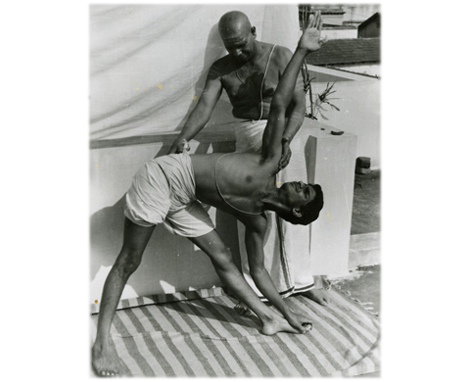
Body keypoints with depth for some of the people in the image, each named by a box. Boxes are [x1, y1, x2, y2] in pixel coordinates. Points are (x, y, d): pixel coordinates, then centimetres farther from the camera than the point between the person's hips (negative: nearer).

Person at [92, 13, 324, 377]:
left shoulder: (256, 219, 4)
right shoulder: (272, 163, -12)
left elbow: (258, 269, 12)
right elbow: (279, 104, -13)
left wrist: (287, 309, 12)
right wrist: (302, 51, -14)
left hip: (182, 200, 7)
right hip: (165, 177, -7)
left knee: (223, 258, 6)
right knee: (129, 262, -5)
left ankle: (271, 318, 16)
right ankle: (102, 343, 1)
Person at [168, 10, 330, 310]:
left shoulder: (281, 57, -10)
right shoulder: (221, 69, 0)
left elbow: (299, 105, -15)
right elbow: (204, 108, -12)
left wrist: (285, 141, -31)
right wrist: (180, 141, -29)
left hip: (285, 139, -2)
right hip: (248, 145, 3)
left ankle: (303, 280, 25)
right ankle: (256, 288, 20)